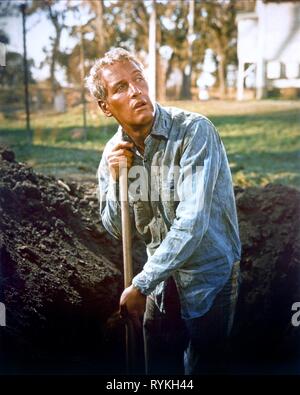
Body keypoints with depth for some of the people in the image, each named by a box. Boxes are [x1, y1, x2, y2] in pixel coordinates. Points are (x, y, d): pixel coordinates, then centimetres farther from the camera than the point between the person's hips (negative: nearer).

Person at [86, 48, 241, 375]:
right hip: (162, 278, 5)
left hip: (208, 278, -5)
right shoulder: (114, 151, -5)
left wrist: (140, 285, -23)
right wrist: (115, 178, -17)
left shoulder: (194, 131, -24)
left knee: (201, 366, 10)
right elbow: (117, 230, 2)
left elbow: (192, 222, -30)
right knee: (160, 369, 21)